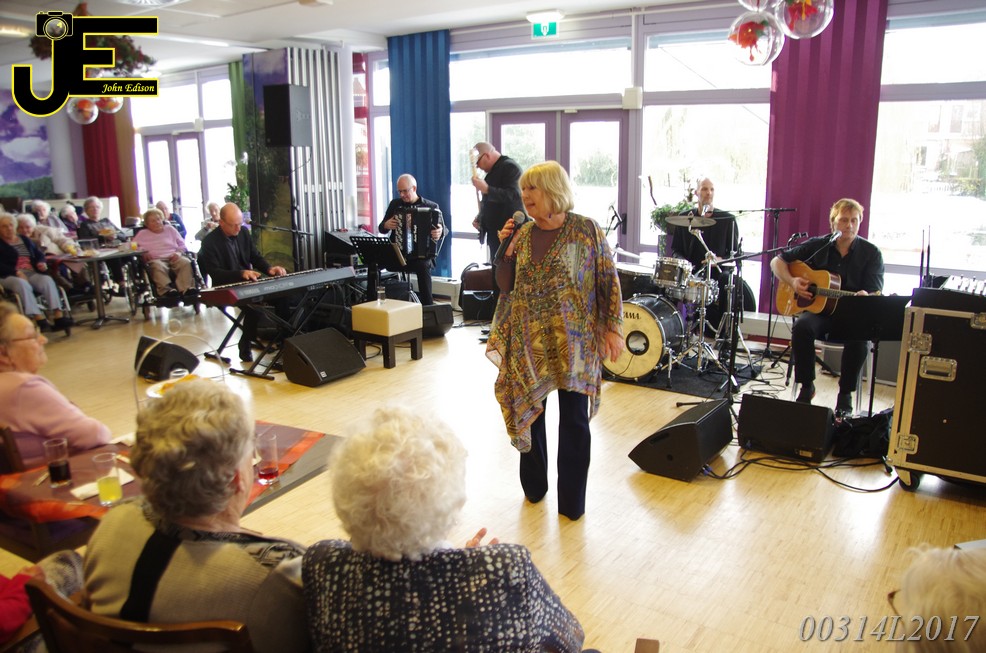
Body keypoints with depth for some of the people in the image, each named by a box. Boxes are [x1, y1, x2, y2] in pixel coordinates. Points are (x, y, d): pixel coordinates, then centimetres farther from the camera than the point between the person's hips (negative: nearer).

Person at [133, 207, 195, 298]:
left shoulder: (169, 229, 27)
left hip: (173, 258, 2)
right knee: (158, 266, -40)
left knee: (186, 262, -33)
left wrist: (179, 253, -1)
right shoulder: (142, 234, 24)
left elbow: (182, 244, 21)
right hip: (155, 259, -1)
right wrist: (143, 253, -8)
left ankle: (185, 288, -50)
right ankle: (166, 290, -60)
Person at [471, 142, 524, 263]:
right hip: (494, 232, 9)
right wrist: (480, 218, 12)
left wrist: (486, 189, -27)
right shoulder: (493, 171, 18)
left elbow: (511, 196, -22)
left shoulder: (510, 167, -10)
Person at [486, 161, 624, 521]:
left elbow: (609, 281, -5)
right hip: (527, 343, 4)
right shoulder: (523, 234, 6)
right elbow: (505, 286, 7)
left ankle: (571, 500, 20)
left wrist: (613, 327, -11)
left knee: (574, 420, 4)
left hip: (573, 343, -4)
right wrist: (505, 246, -5)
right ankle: (534, 487, 32)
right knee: (527, 411, 12)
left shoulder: (586, 230, -6)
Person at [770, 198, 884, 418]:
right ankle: (806, 387, -13)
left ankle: (845, 394, -13)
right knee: (801, 327, -33)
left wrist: (866, 297, -33)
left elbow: (874, 293, -8)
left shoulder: (871, 253, 1)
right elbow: (777, 261, 9)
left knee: (859, 336, -35)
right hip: (819, 310, 1)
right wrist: (792, 281, -9)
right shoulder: (818, 246, 5)